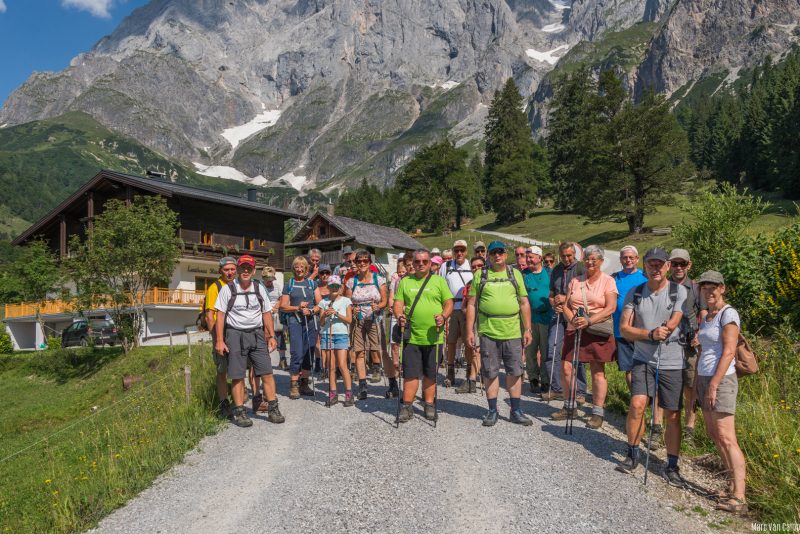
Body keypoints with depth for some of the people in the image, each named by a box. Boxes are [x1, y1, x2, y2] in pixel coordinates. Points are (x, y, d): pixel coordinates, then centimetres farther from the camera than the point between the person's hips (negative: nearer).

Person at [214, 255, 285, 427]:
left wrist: (271, 336, 7)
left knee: (267, 373, 0)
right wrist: (219, 340, -8)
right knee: (237, 376, 1)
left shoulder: (259, 288, 9)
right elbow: (220, 315, -2)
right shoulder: (228, 289, -1)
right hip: (235, 335, -3)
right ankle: (239, 413, 13)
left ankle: (273, 409, 9)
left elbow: (267, 313, 12)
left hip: (257, 334, 3)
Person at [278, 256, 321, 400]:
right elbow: (283, 306, 4)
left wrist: (311, 310, -9)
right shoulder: (289, 285, 8)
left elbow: (320, 304, 8)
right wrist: (298, 308, -10)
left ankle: (304, 383, 18)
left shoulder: (312, 283, 13)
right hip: (295, 321, -3)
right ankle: (294, 385, -2)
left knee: (309, 353, 6)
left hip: (311, 321, 3)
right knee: (297, 353, -10)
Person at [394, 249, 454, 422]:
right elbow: (398, 303, 6)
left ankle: (429, 405, 23)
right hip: (411, 335, 0)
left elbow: (449, 302, 4)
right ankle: (407, 406, 11)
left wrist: (443, 317, -15)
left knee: (430, 373, 10)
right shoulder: (405, 282, 10)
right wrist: (399, 316, -14)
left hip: (433, 336, 0)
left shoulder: (439, 281, 7)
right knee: (410, 373, 1)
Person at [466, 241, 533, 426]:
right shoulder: (480, 275, 5)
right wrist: (469, 331, -2)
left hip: (513, 332, 1)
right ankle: (492, 411, 18)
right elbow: (472, 304, 4)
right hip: (488, 332, -1)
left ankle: (516, 411, 20)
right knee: (490, 372, 5)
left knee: (515, 371, 7)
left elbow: (524, 303, 8)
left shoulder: (515, 274, 9)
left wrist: (527, 329, 2)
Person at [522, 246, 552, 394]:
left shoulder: (549, 273, 5)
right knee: (530, 350, 5)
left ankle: (546, 380, 11)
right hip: (529, 316, 1)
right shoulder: (523, 275, 7)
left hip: (546, 316, -1)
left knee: (546, 350, 2)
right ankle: (533, 378, 17)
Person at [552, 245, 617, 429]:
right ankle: (569, 407, 19)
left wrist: (589, 321, -20)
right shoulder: (575, 281, 12)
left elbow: (611, 308, -10)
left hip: (598, 332, -4)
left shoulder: (608, 281, 1)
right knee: (566, 368, 2)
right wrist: (572, 320, -10)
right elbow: (565, 305, 9)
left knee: (598, 372, 1)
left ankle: (598, 413, 10)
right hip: (574, 330, 4)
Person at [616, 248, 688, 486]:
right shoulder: (635, 294, 3)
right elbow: (624, 328, -4)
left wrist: (641, 333, -9)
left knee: (673, 415, 5)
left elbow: (671, 325, -14)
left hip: (672, 362, -1)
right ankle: (632, 455, 8)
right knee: (637, 405, -12)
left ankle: (671, 466, 21)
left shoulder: (679, 292, -5)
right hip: (643, 360, 1)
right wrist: (651, 334, -19)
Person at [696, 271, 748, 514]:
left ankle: (739, 498, -4)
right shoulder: (705, 317, 14)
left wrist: (714, 385, -18)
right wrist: (697, 381, 15)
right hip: (704, 379, 9)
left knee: (726, 439, -8)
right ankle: (733, 486, 22)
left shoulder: (728, 314, -10)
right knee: (714, 434, 12)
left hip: (721, 380, -8)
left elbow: (729, 351, -16)